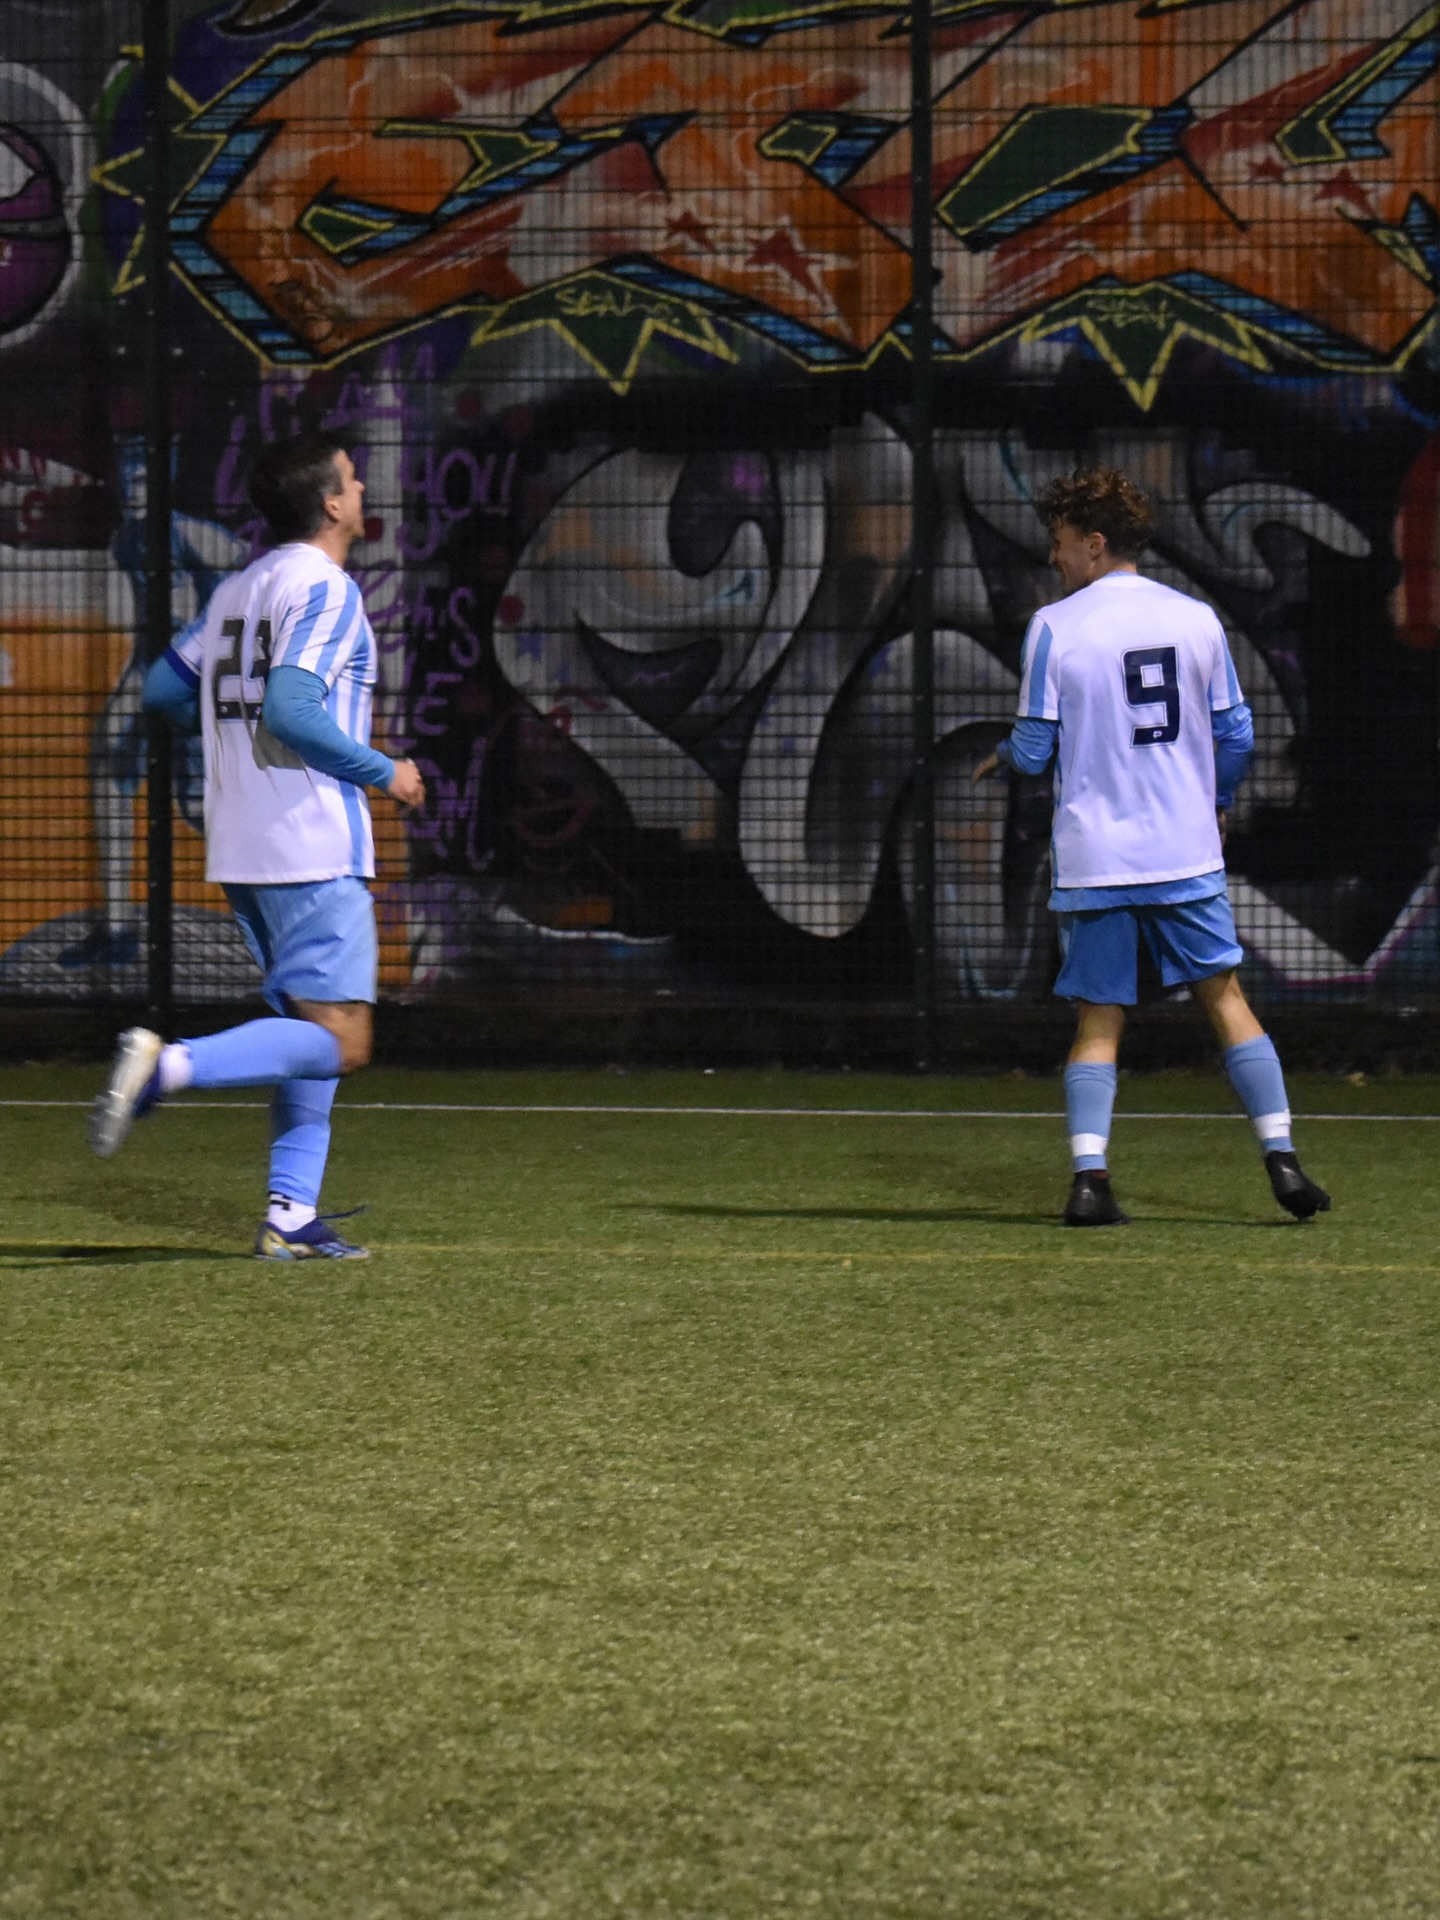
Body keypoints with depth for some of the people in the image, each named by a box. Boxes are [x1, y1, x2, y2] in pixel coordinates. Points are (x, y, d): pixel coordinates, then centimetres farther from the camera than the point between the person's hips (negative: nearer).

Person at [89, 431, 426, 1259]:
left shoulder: (237, 589, 14)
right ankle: (168, 1066, -23)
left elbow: (163, 689, 18)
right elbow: (291, 709, -22)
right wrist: (384, 772, -11)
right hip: (313, 849, -9)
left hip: (240, 850, 9)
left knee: (312, 1030, 13)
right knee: (339, 1041, -10)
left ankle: (292, 1215, 6)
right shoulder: (325, 588, -11)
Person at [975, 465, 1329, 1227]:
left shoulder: (1054, 627, -5)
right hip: (1187, 851, 2)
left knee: (1098, 1021, 4)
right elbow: (1236, 734, 8)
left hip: (1093, 857, -2)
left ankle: (1090, 1177, -10)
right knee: (1225, 999, 9)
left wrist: (1002, 757, 20)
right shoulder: (1197, 620, 4)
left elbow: (1036, 748, -3)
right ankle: (1281, 1158, 2)